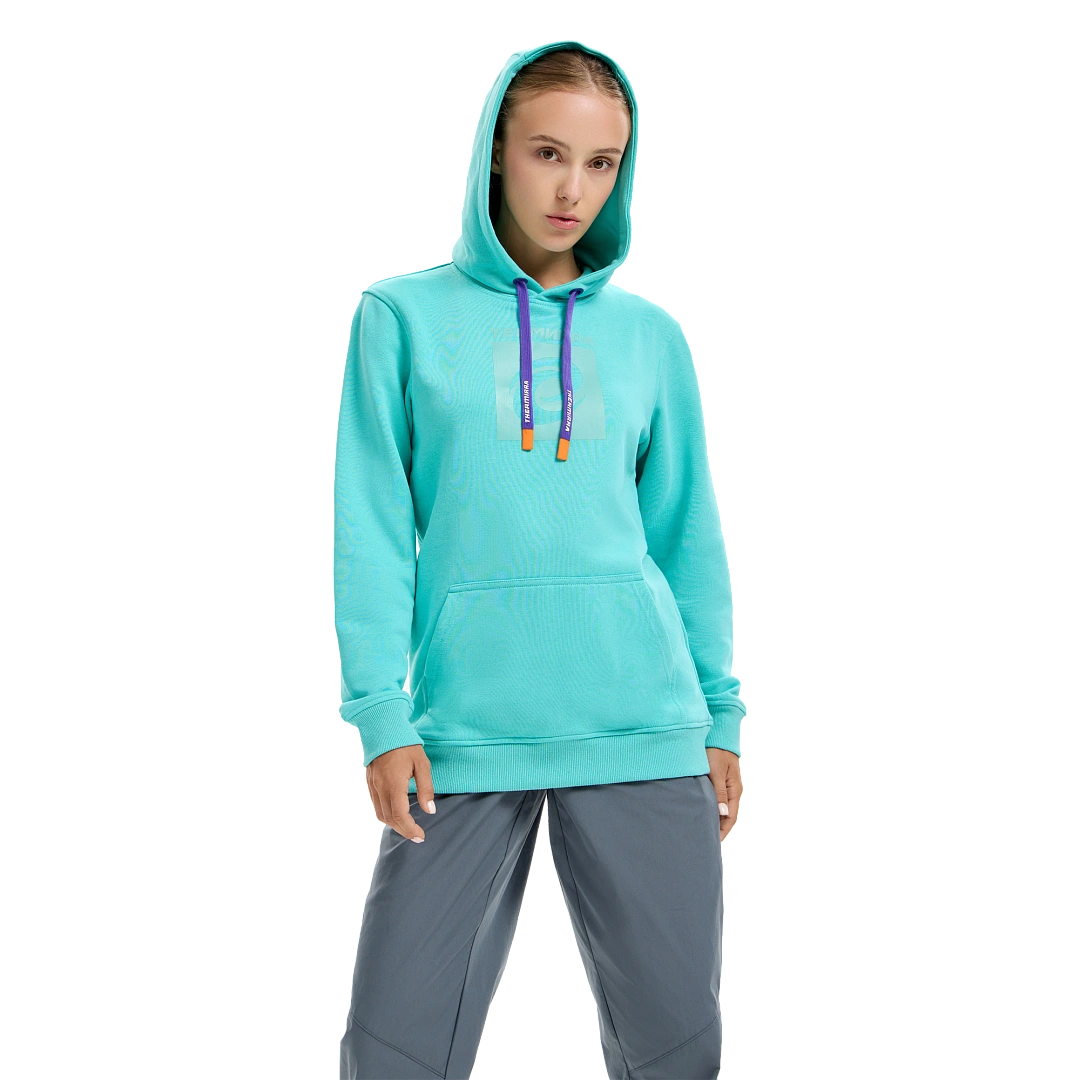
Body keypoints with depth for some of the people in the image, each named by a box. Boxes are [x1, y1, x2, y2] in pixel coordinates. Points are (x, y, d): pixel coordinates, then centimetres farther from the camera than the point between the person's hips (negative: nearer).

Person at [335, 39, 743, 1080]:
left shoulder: (650, 336, 12)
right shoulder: (405, 316, 5)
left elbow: (688, 536, 13)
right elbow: (372, 528, 1)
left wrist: (720, 717, 9)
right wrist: (383, 712, -7)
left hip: (644, 731, 2)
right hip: (467, 730, -2)